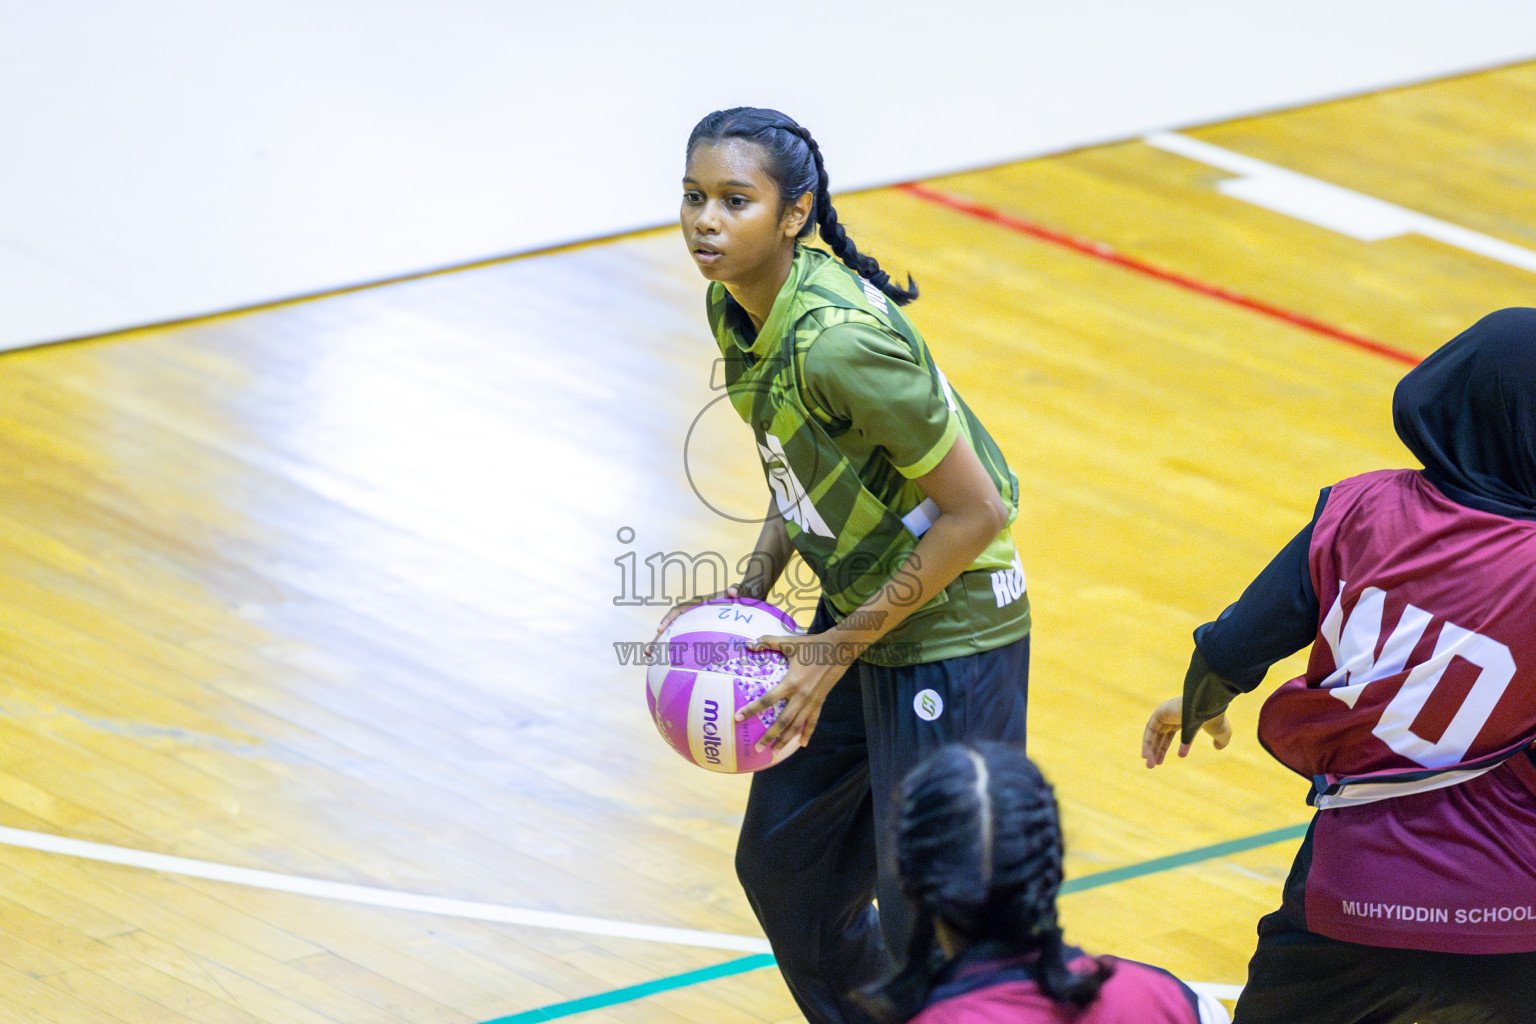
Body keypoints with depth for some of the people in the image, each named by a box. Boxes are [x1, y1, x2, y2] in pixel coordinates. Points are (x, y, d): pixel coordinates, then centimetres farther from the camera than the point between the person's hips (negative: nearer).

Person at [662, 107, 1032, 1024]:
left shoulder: (839, 339, -29)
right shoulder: (734, 306, -2)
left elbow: (975, 511, -24)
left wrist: (840, 648, -19)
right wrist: (751, 594, 3)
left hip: (949, 633, -9)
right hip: (856, 616, 9)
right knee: (781, 863, 18)